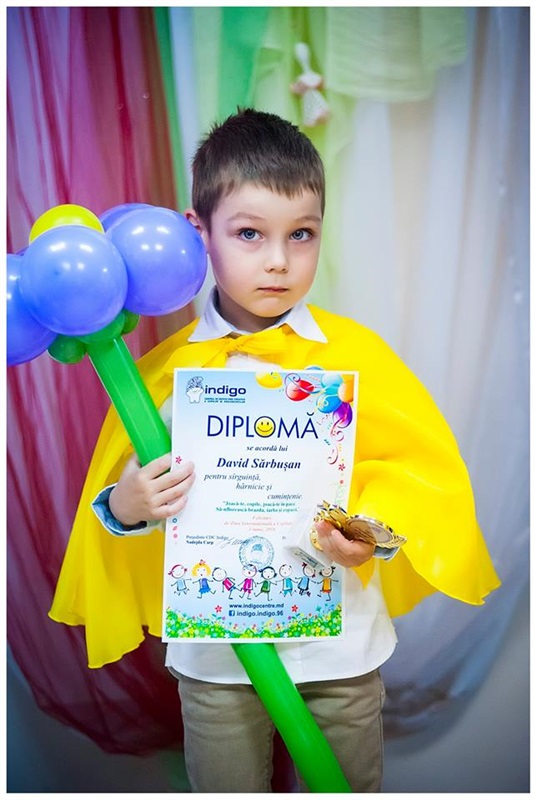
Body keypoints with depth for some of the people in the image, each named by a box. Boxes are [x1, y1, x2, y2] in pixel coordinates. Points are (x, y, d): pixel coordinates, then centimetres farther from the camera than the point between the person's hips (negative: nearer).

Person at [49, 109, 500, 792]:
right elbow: (123, 492, 1)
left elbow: (425, 467, -5)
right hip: (214, 654, 0)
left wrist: (379, 531, -22)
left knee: (350, 786, 23)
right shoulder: (164, 369, -7)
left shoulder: (356, 353, -7)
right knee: (226, 786, 22)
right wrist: (124, 509, -21)